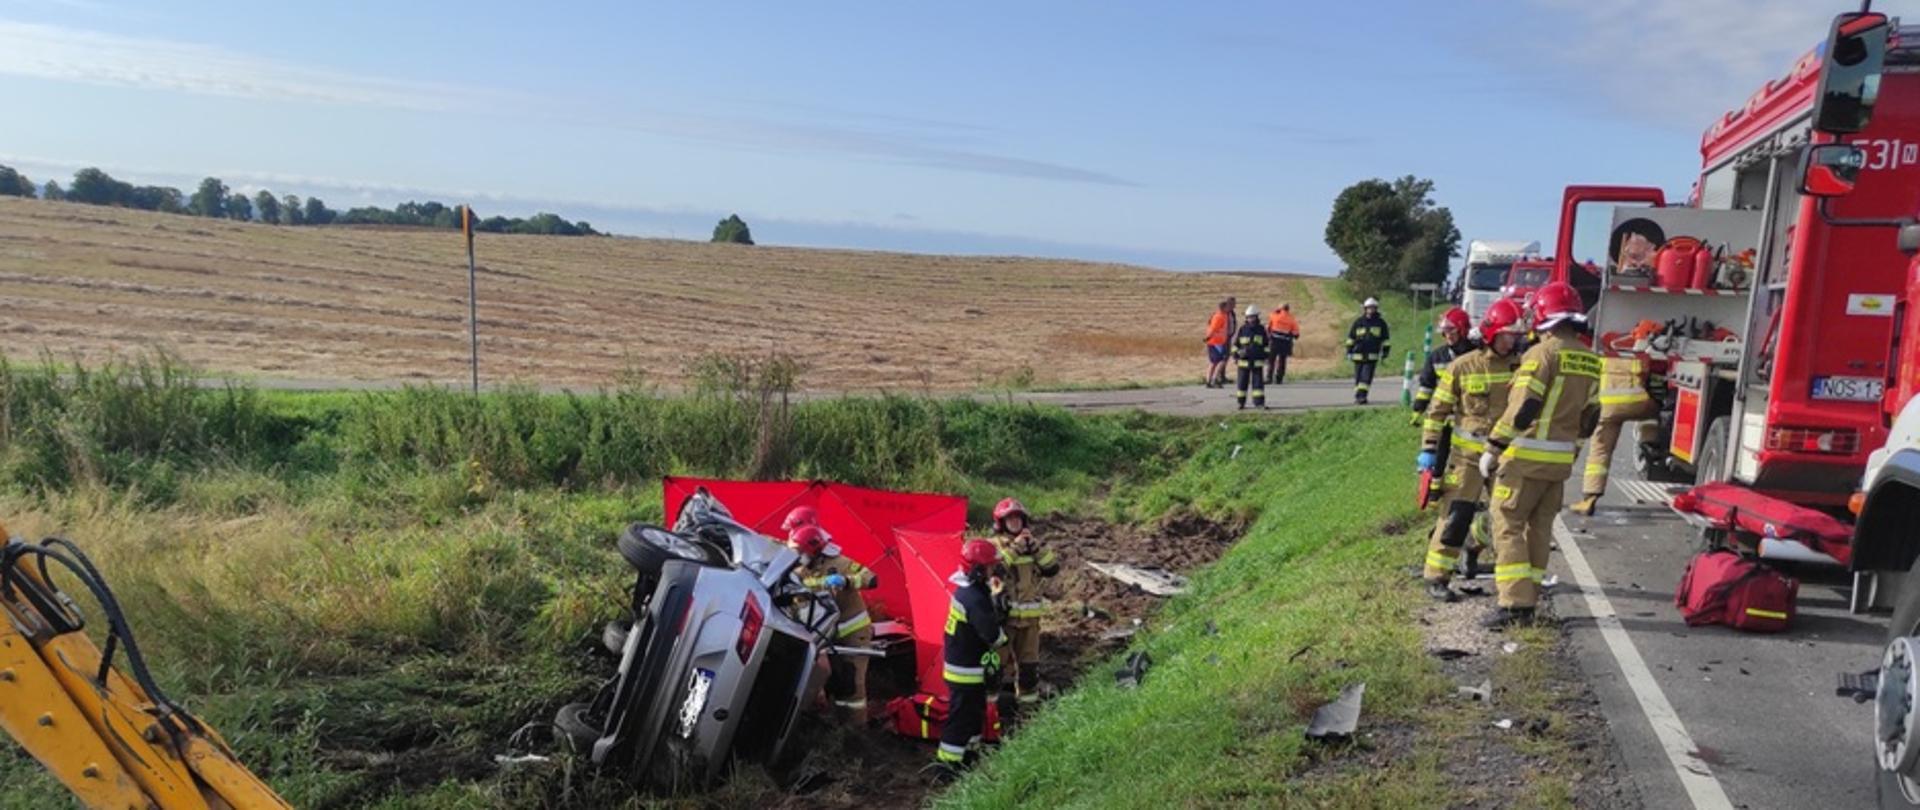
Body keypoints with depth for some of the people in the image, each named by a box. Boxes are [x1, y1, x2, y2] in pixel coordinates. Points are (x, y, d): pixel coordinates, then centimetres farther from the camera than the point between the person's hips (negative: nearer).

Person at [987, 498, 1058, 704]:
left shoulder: (1031, 545, 10)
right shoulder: (994, 545, -4)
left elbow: (1052, 567, -2)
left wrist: (1034, 545, -11)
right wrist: (1015, 547, -21)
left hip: (1029, 614, 5)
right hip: (1003, 613, -5)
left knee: (1029, 656, 13)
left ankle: (1028, 695, 26)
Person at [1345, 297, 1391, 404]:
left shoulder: (1380, 323, 3)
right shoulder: (1358, 322, 4)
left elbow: (1386, 339, 9)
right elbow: (1350, 337, 10)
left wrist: (1385, 352, 3)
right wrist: (1349, 351, 5)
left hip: (1372, 356, -2)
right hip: (1358, 355, 2)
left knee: (1367, 376, -12)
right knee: (1358, 377, 6)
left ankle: (1362, 396, -13)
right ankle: (1357, 397, 15)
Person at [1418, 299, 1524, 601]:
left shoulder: (1521, 366, 4)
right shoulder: (1463, 366, -7)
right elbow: (1438, 409, -3)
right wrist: (1429, 449, -7)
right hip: (1468, 454, -5)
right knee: (1456, 515, -9)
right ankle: (1436, 577, -2)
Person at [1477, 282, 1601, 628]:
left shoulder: (1544, 352, -12)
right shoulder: (1590, 360, 10)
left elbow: (1523, 407, -19)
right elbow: (1590, 417, 12)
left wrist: (1493, 449, -14)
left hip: (1527, 456, -7)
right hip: (1562, 459, 7)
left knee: (1508, 525, -3)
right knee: (1540, 528, 13)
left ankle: (1515, 602, -10)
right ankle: (1528, 602, 17)